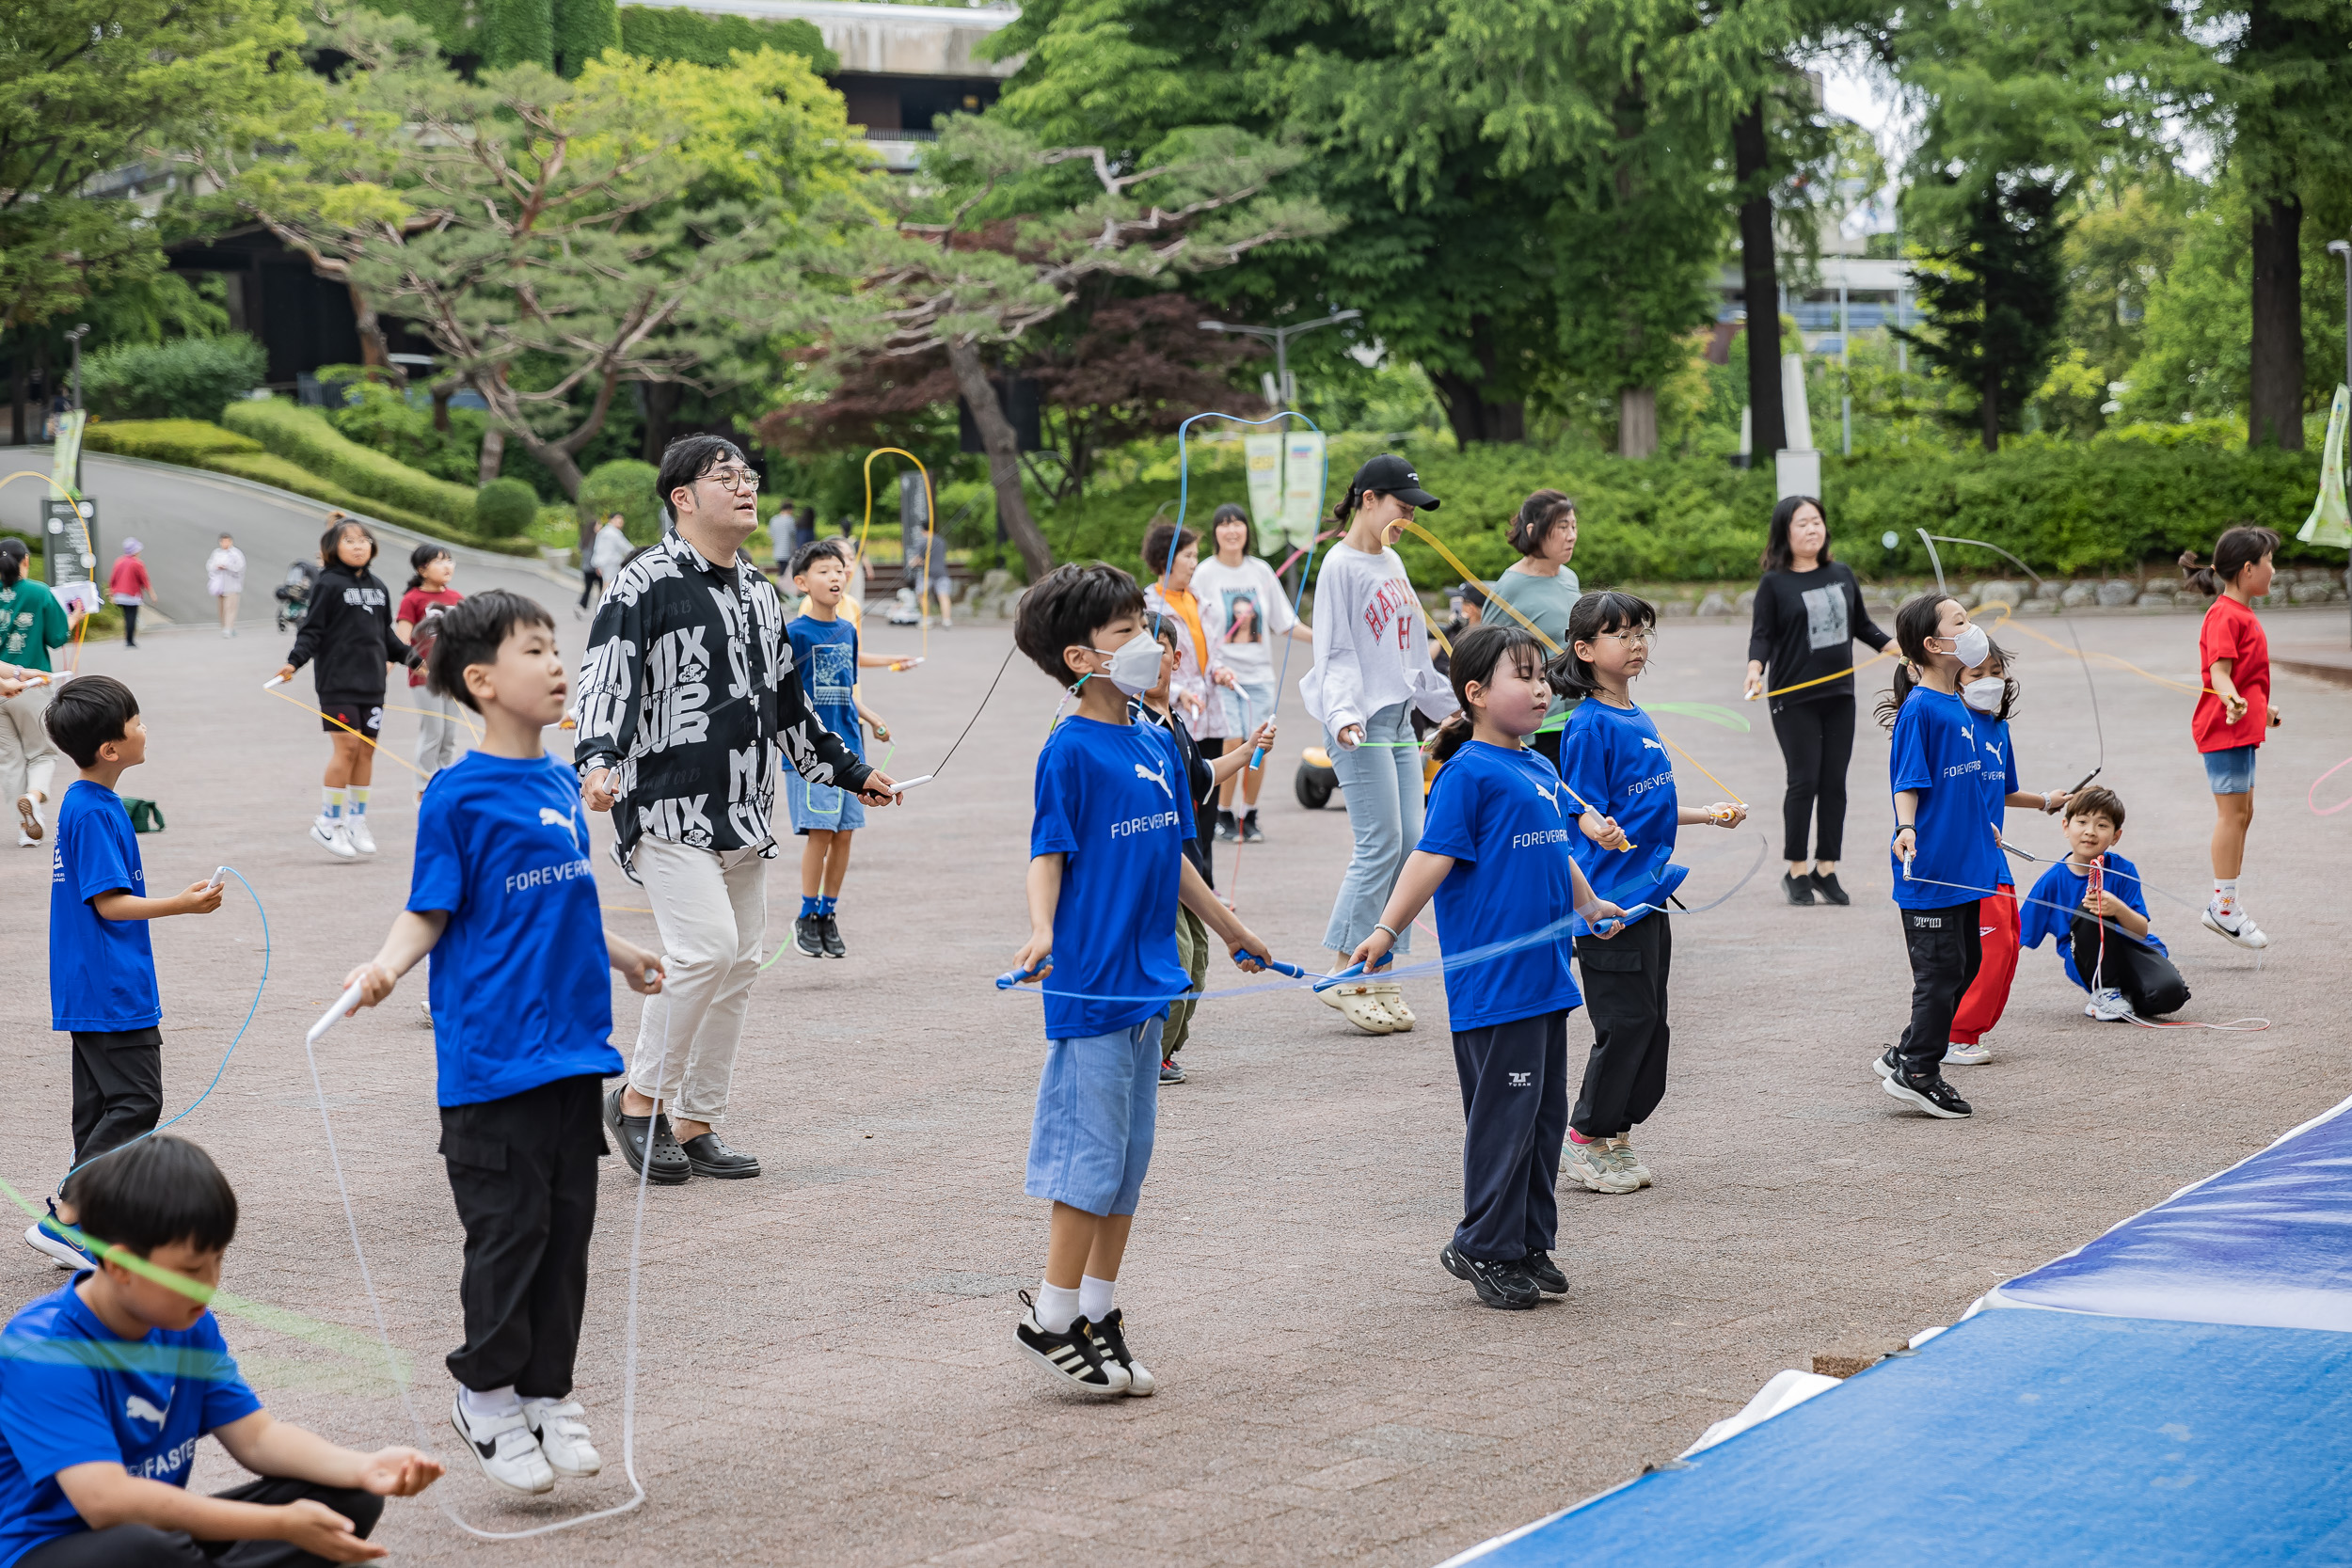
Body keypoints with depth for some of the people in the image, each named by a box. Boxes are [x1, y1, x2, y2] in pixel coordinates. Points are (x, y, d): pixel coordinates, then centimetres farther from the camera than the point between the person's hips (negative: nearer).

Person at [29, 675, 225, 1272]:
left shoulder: (87, 803, 13)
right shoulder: (94, 813, -18)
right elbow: (109, 903, -20)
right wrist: (183, 905, -23)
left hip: (94, 991, 11)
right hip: (111, 992, -11)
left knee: (101, 1105, 12)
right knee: (135, 1102, -10)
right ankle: (64, 1220, -11)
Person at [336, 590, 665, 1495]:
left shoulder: (561, 785, 10)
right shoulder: (459, 794, -9)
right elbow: (428, 914, -8)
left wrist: (622, 956, 37)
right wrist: (386, 965, -26)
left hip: (573, 1046, 6)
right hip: (493, 1056, -6)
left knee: (567, 1226, 10)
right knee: (508, 1228, -2)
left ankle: (548, 1391, 21)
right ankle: (486, 1394, 15)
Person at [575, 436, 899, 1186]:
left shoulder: (760, 591, 17)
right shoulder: (647, 581, -8)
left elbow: (785, 701, 28)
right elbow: (606, 679, -16)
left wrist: (848, 770, 33)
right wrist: (598, 759, -34)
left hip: (744, 812, 8)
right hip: (668, 807, -8)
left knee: (739, 964, 6)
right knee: (706, 947, -19)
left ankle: (697, 1125, 16)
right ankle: (639, 1098, 0)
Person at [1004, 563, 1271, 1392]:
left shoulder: (1159, 746, 12)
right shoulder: (1071, 750, -11)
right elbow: (1048, 856, -14)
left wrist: (1232, 931, 31)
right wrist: (1042, 930, -31)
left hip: (1147, 980, 8)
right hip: (1089, 981, -8)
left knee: (1129, 1157, 12)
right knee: (1091, 1154, -5)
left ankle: (1099, 1316, 20)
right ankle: (1051, 1318, 6)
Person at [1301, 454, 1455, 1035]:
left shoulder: (1392, 564, 17)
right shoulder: (1341, 565, -8)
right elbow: (1335, 653, -14)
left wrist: (1451, 702, 29)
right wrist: (1343, 714, -28)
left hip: (1399, 720, 8)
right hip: (1360, 725, -8)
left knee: (1409, 844, 4)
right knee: (1380, 844, -11)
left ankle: (1382, 976, 9)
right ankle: (1345, 977, -3)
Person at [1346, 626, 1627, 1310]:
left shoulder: (1541, 771, 14)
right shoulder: (1469, 773, -11)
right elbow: (1432, 857, -17)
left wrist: (1588, 904, 42)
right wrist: (1386, 928, -26)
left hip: (1546, 977, 8)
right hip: (1493, 984, -8)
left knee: (1545, 1114, 13)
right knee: (1503, 1117, -4)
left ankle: (1532, 1245, 22)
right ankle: (1484, 1249, 8)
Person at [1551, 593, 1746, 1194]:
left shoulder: (1640, 721, 14)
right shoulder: (1589, 726, -13)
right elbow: (1585, 813, -16)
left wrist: (1708, 814, 26)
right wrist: (1602, 831, -36)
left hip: (1648, 892, 9)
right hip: (1608, 897, -9)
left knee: (1651, 1024, 11)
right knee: (1626, 1021, -6)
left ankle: (1617, 1135, 20)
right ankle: (1586, 1138, 5)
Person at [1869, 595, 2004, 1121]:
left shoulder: (1957, 705, 11)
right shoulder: (1920, 708, -15)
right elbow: (1908, 784, -18)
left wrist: (1982, 826, 34)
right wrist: (1906, 828, -33)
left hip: (1963, 862, 9)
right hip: (1930, 867, -9)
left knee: (1966, 963, 14)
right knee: (1940, 968, -3)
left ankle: (1908, 1056, 24)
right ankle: (1917, 1072, 8)